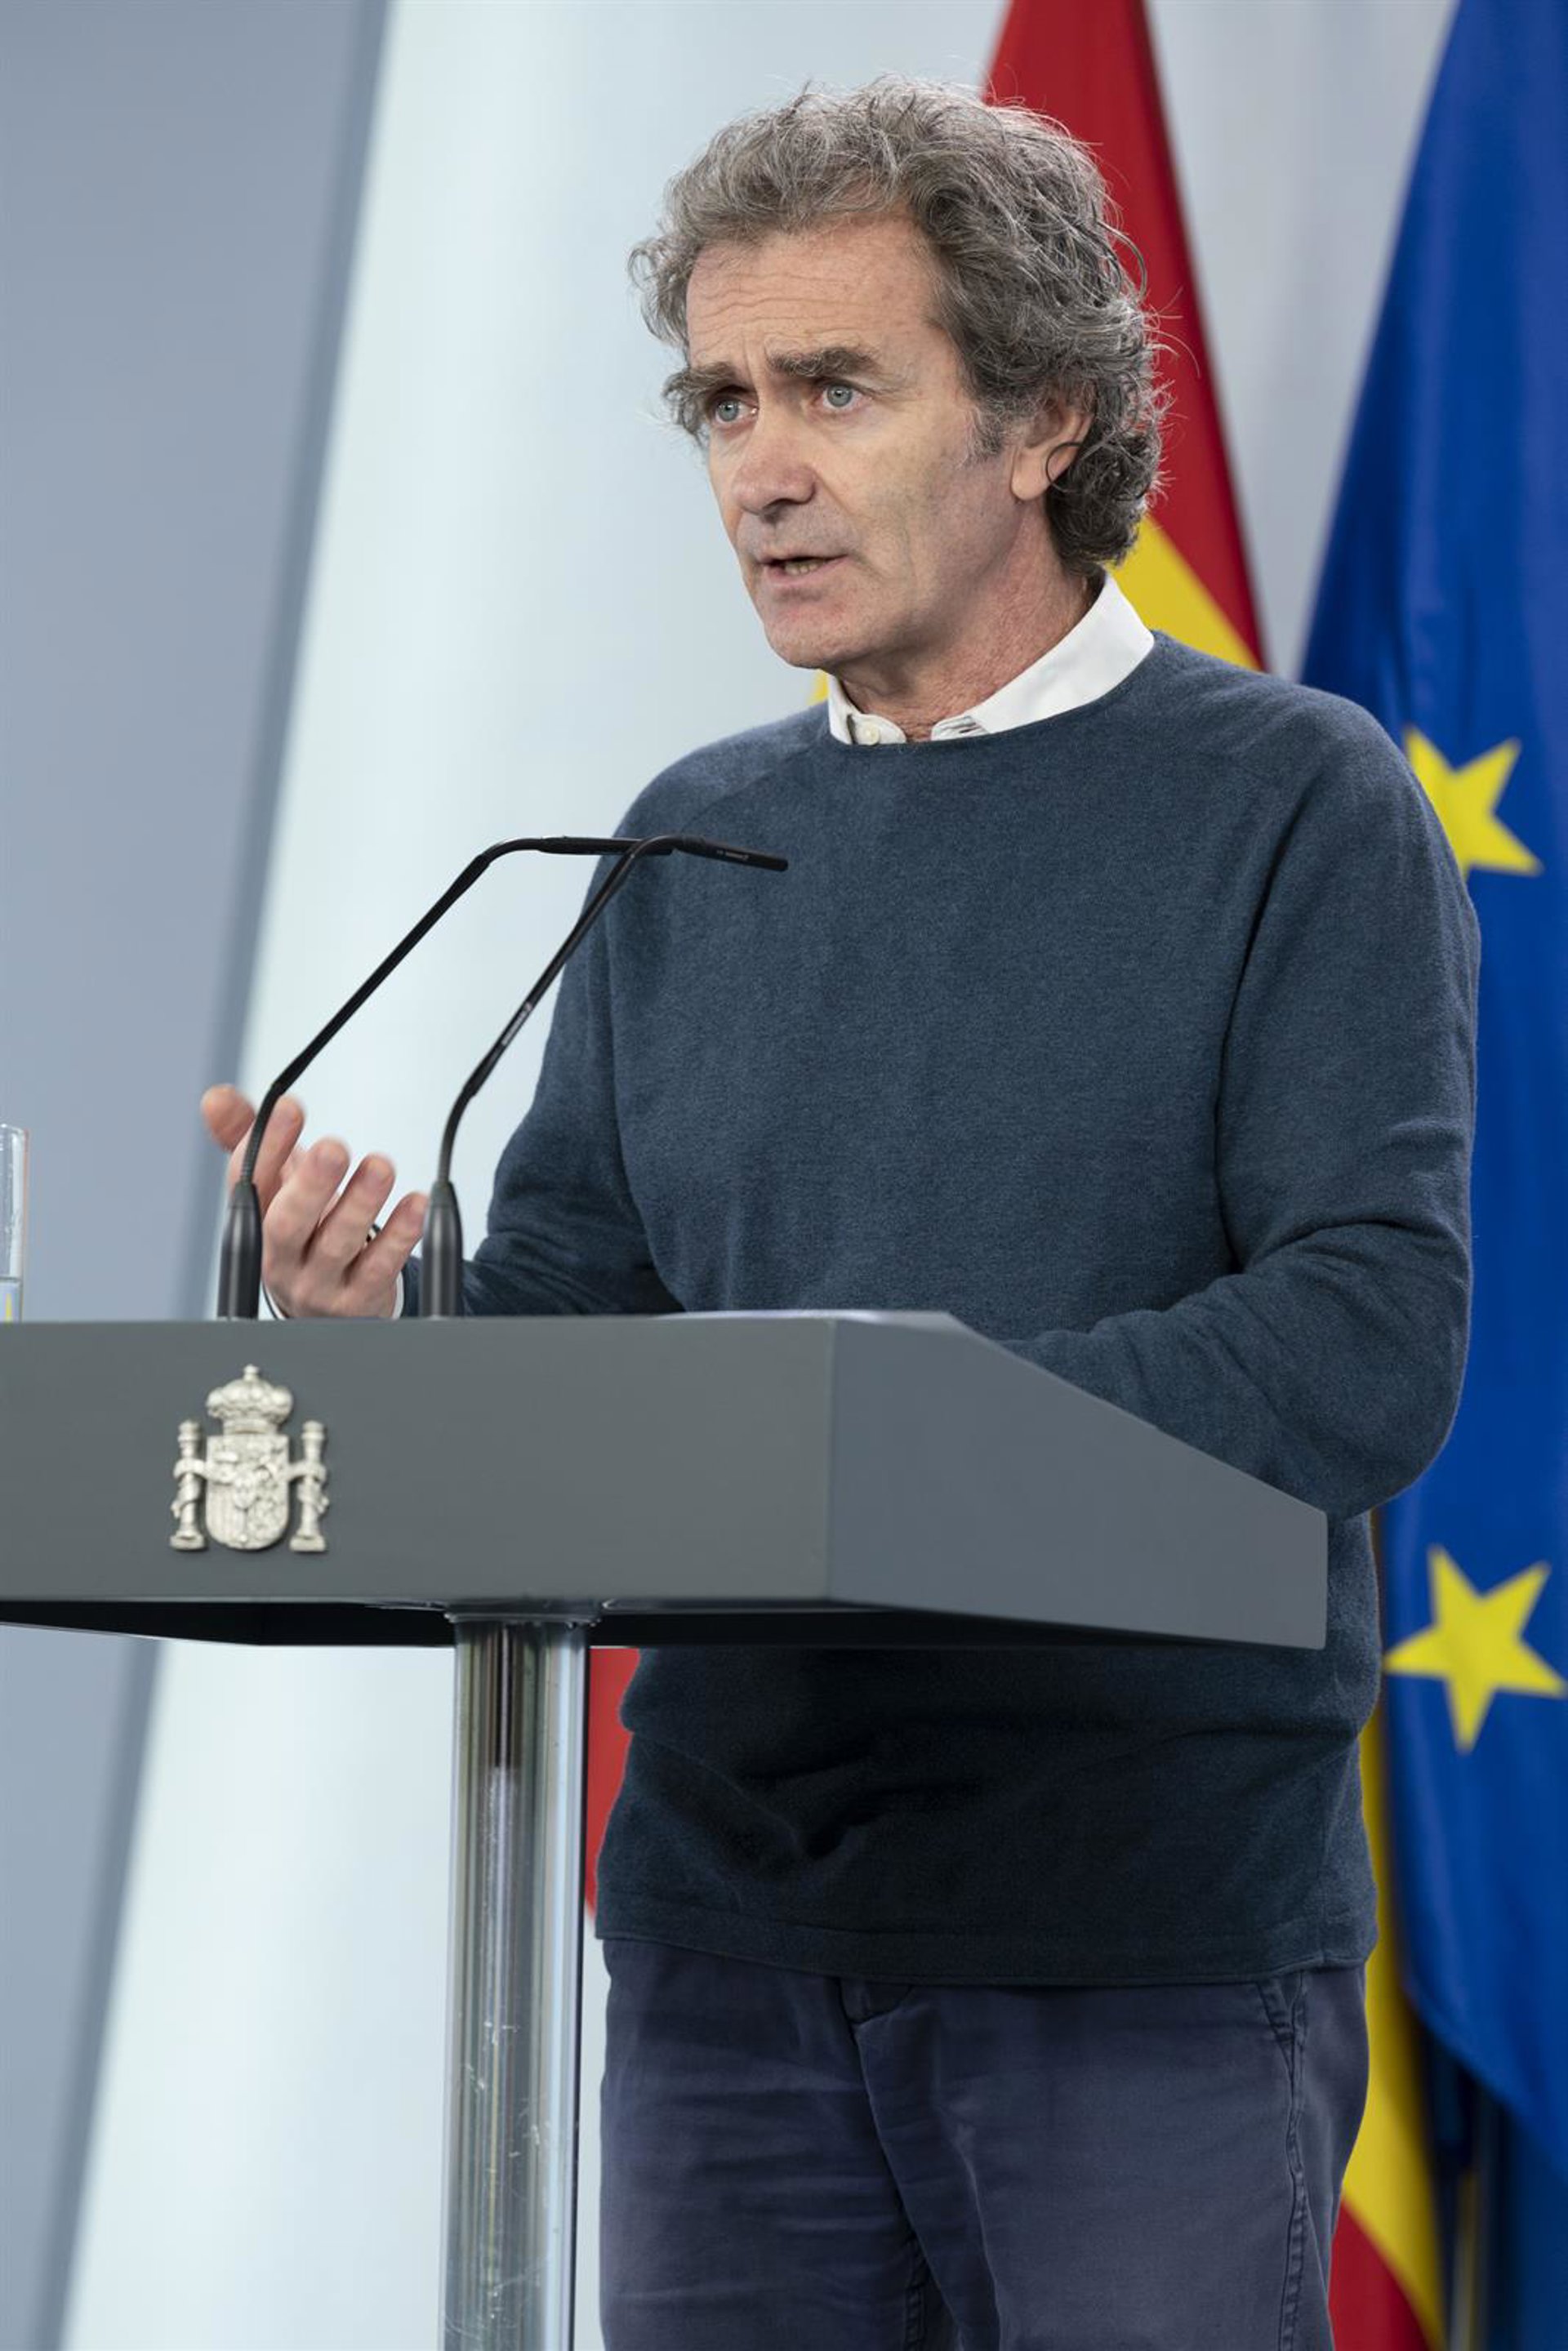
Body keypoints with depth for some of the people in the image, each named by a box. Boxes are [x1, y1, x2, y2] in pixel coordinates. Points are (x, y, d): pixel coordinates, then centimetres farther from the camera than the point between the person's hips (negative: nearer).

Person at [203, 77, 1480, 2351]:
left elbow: (1371, 1352, -13)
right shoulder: (692, 846, 13)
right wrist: (384, 1331, -11)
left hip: (1154, 1936, -4)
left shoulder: (1296, 809, -3)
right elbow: (558, 1310, 12)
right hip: (731, 1928, 5)